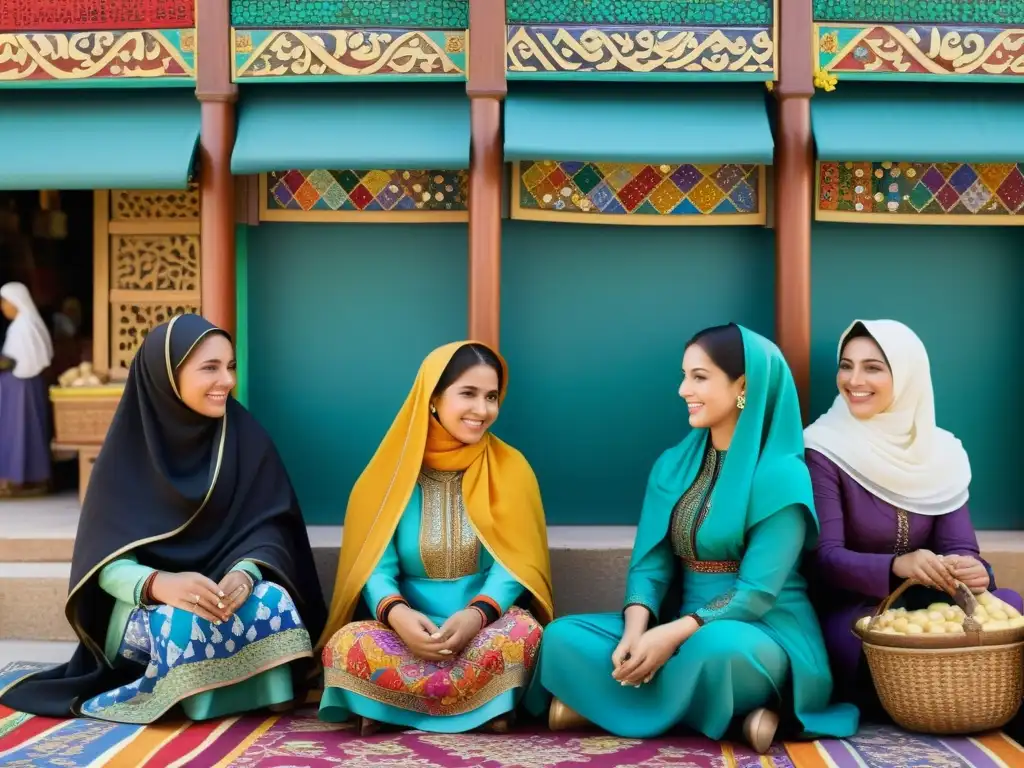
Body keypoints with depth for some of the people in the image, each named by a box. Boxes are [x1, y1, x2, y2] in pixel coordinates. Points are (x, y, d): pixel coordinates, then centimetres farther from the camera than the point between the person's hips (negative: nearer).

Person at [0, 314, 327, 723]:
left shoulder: (247, 438, -1)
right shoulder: (129, 445, -5)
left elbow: (270, 528, -6)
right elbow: (107, 558, -10)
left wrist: (246, 574, -31)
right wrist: (160, 585, -33)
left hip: (230, 589, 3)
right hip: (145, 607, -2)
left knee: (273, 602, -32)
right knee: (183, 623, -37)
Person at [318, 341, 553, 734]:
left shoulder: (510, 468, 4)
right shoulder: (392, 471, 4)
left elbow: (515, 563, -4)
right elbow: (375, 565, -3)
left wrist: (478, 613, -25)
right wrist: (396, 613, -27)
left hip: (485, 630, 0)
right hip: (409, 631, 0)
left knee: (523, 631, -33)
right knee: (346, 645, -29)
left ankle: (401, 702, -18)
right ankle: (478, 702, -20)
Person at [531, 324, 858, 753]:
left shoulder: (782, 474, -11)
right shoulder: (673, 465, 8)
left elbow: (758, 591, -18)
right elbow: (650, 563, 1)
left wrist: (672, 635, -28)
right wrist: (636, 630, -20)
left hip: (764, 635, -7)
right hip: (681, 628, 7)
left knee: (714, 646, -41)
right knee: (563, 637, -15)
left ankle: (619, 707, -14)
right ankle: (729, 712, -17)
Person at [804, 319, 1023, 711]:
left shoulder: (941, 453, 2)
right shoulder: (825, 451, -11)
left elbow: (958, 546, -4)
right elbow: (825, 556, -18)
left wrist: (974, 571, -30)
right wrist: (897, 565, -38)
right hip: (852, 610, -4)